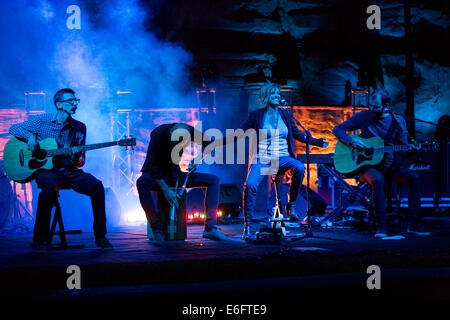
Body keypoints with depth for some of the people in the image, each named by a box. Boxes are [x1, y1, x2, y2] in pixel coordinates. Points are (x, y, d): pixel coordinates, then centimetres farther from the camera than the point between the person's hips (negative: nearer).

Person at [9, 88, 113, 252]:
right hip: (46, 170, -3)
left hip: (69, 171, 3)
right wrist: (30, 136, -14)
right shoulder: (42, 120, 2)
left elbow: (81, 162, 12)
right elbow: (14, 128, 5)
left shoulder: (79, 127, 9)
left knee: (97, 186, -22)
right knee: (50, 186, -38)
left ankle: (100, 236, -10)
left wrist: (77, 158, -13)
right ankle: (39, 239, -26)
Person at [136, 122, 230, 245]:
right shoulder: (159, 133, -26)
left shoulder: (188, 131, -14)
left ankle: (210, 228, -13)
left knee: (213, 180, -10)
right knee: (142, 182, -40)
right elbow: (151, 165, -28)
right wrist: (165, 190, -33)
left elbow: (209, 144, 4)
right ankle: (157, 231, -36)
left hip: (175, 175, 5)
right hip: (156, 175, -5)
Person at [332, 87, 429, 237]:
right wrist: (352, 141, -14)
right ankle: (382, 226, -30)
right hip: (367, 166, -3)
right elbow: (337, 129, 4)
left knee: (413, 177, -24)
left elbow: (403, 150, 8)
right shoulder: (364, 116, 1)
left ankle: (414, 224, -17)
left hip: (390, 166, 3)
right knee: (377, 180, -36)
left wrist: (410, 151, -16)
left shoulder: (398, 121, 5)